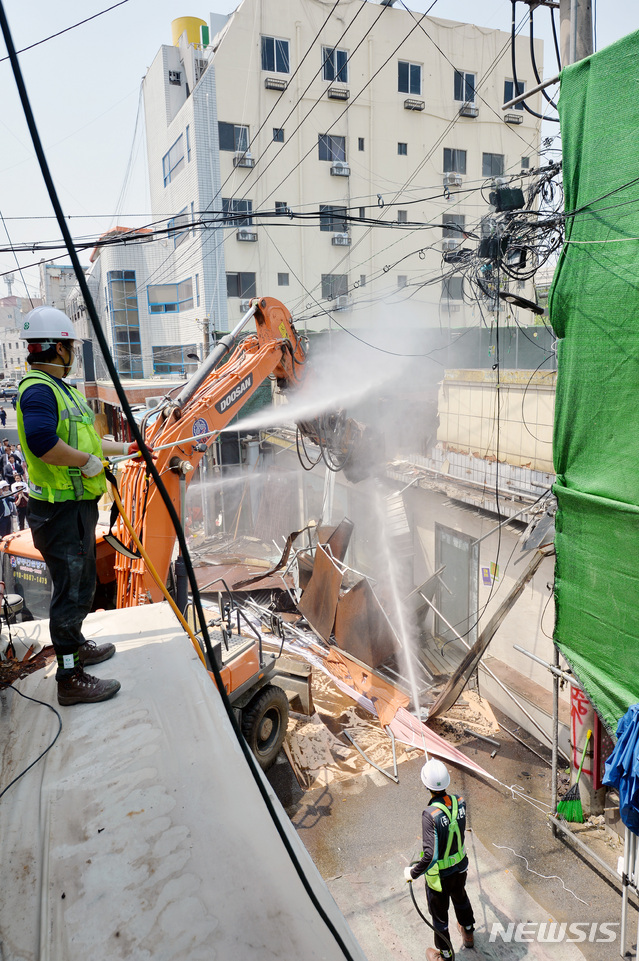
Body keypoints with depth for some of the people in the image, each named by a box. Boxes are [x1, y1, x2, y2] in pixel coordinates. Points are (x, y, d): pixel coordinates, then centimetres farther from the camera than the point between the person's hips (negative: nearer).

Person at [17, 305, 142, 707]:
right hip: (61, 510, -10)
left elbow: (83, 438, 26)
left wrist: (127, 448, 31)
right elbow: (42, 441, -35)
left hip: (78, 504, 10)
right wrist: (88, 461, -23)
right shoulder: (38, 389, -18)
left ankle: (75, 645, 43)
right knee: (71, 590, -2)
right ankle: (70, 678, 10)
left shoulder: (60, 389, 16)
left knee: (81, 583, 24)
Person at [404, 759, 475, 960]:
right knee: (460, 898, 34)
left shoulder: (430, 815, -37)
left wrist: (413, 872, -20)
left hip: (439, 874, -5)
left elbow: (431, 855, -35)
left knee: (439, 913, 21)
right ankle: (468, 934, 60)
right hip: (460, 866, 5)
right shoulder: (460, 802, -19)